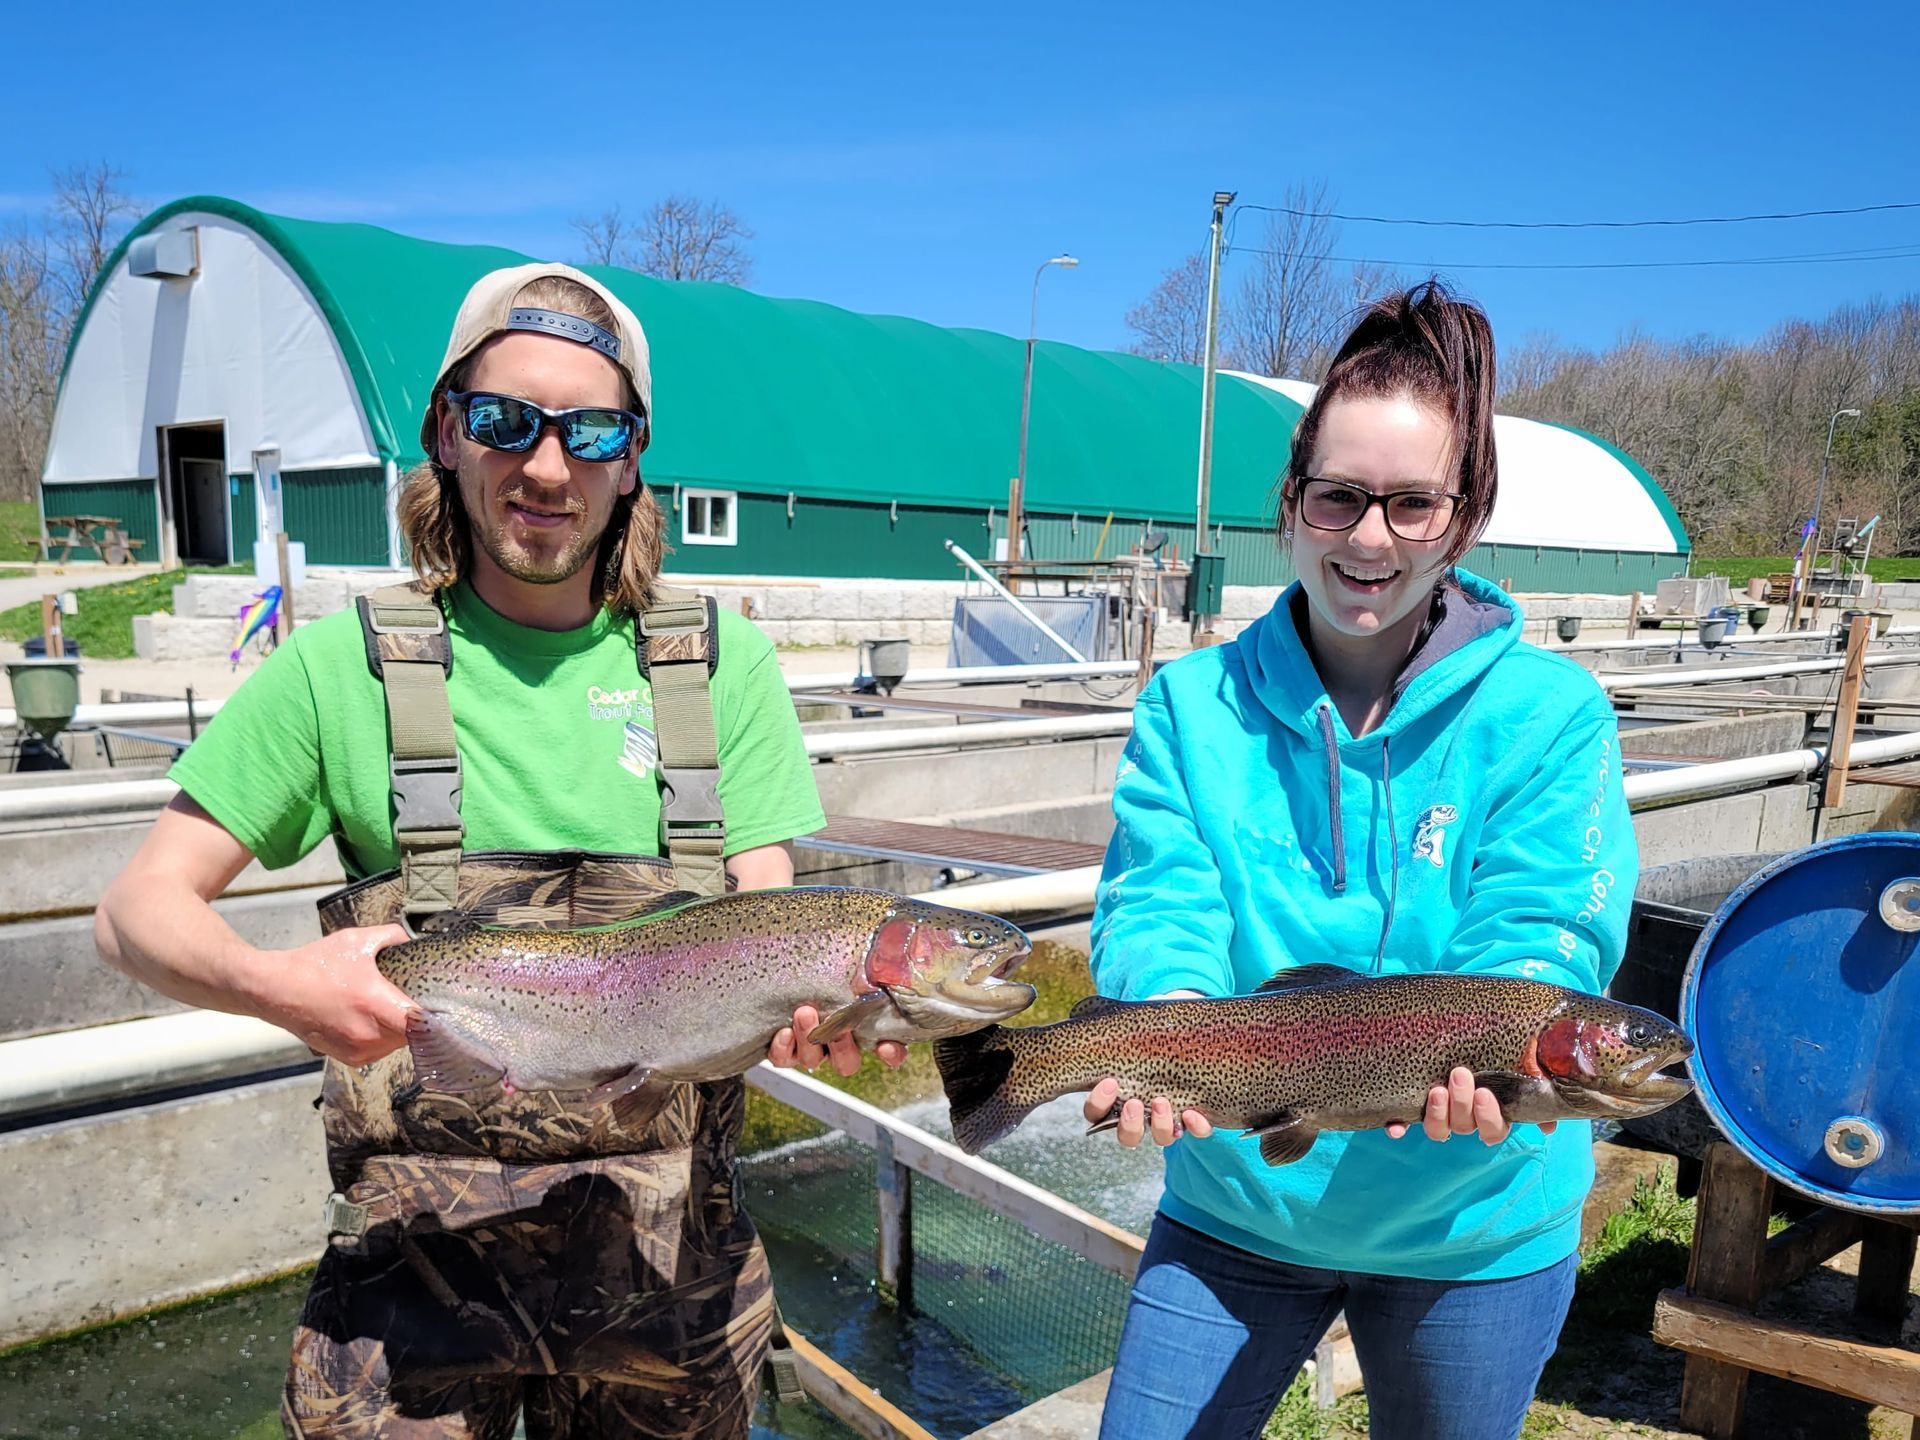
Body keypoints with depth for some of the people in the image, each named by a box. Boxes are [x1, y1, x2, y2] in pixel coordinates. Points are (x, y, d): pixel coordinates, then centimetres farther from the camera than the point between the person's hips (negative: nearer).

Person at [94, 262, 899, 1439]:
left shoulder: (723, 666, -1)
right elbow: (140, 906, -2)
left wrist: (807, 999, -26)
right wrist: (276, 987, -24)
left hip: (669, 1247, 2)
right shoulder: (346, 666, -4)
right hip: (423, 1249, -1)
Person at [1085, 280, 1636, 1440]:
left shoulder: (1550, 712, -10)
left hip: (1475, 1229, 0)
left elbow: (1541, 932, -18)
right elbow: (1160, 905, -14)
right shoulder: (1193, 704, -5)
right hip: (1234, 1203, 1)